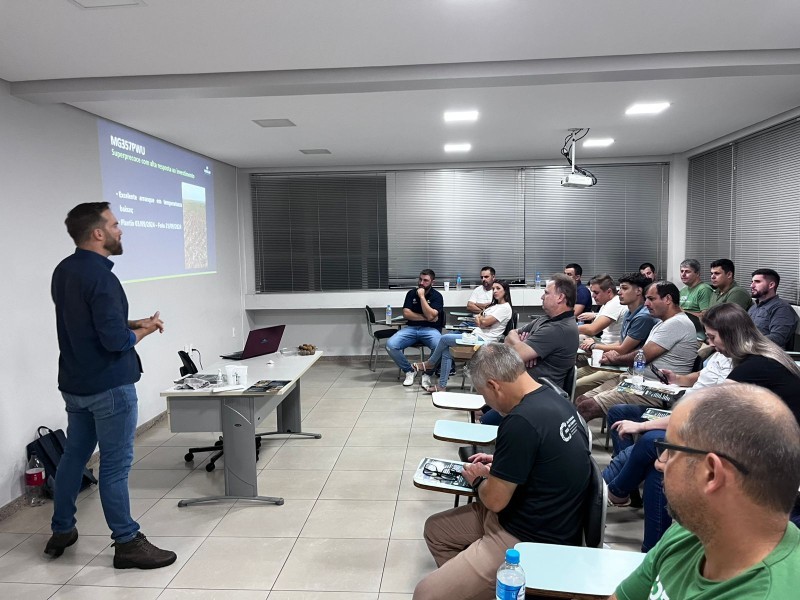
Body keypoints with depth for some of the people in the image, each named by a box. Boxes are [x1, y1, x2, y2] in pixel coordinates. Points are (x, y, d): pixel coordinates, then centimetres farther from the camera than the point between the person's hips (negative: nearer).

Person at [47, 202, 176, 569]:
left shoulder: (64, 271, 7)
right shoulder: (99, 275, -21)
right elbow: (115, 340, -25)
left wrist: (132, 323, 6)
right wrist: (144, 330, -7)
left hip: (74, 383, 9)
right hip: (109, 386, -9)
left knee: (74, 455, 20)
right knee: (115, 465, 1)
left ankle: (61, 532, 34)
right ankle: (127, 544, 13)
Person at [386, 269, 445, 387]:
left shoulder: (437, 296, 0)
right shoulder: (411, 293, 10)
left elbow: (430, 316, -15)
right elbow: (406, 314, 0)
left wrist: (422, 296, -13)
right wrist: (425, 318, -8)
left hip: (430, 329, -3)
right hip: (411, 328, 3)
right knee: (390, 345, -24)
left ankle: (427, 373, -10)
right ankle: (409, 371, -2)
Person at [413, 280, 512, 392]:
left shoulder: (505, 308, -7)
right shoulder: (494, 305, 24)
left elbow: (484, 322, -14)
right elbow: (477, 321, 17)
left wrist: (480, 318, 9)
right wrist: (481, 320, -7)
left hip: (483, 339, -10)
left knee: (444, 338, -10)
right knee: (446, 350, -5)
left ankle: (429, 364, 12)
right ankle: (442, 386, -5)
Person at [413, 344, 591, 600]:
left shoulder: (521, 421, -28)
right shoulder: (553, 399, 0)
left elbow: (494, 500, -19)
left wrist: (479, 478, 1)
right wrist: (501, 465, 13)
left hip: (532, 543, -10)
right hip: (542, 521, 10)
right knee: (435, 528, 19)